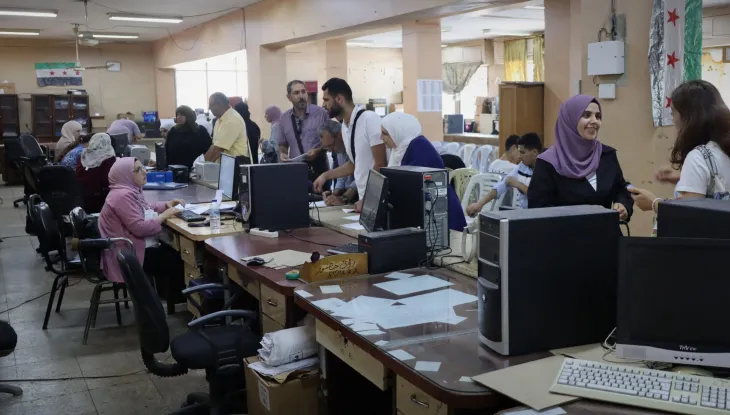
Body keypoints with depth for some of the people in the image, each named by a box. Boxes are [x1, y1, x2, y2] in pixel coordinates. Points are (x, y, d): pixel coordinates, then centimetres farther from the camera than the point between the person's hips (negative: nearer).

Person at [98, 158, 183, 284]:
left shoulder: (131, 189, 9)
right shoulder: (123, 195, -22)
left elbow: (146, 210, 23)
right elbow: (140, 228, -28)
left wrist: (166, 205, 7)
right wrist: (164, 216, -17)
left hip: (131, 247, 10)